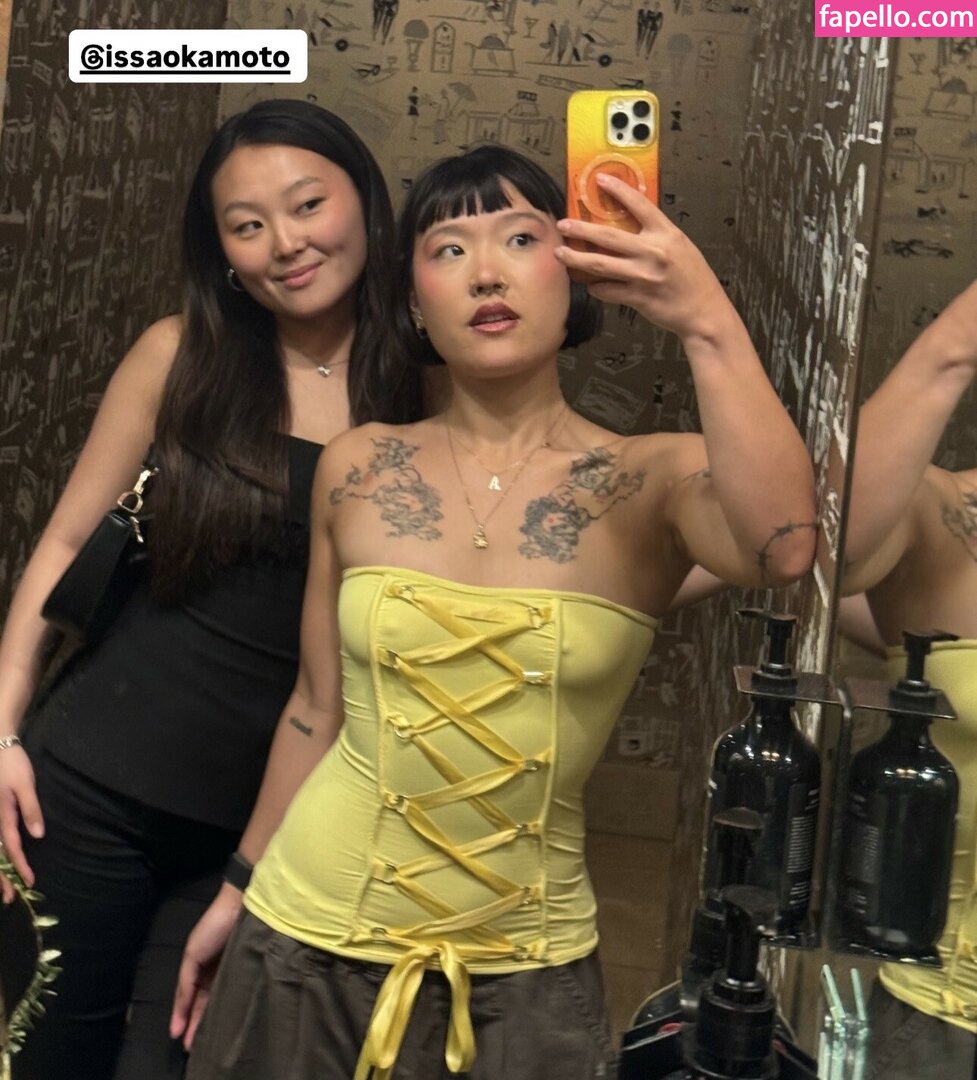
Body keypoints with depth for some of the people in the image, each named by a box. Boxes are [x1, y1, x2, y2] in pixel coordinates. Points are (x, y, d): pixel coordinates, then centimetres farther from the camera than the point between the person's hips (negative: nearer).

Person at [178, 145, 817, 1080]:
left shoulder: (653, 482, -9)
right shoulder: (359, 468, -3)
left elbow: (782, 550, -32)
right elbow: (317, 709, 6)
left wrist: (705, 321, -34)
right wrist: (246, 883, 13)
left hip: (525, 976, -1)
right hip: (306, 943, 2)